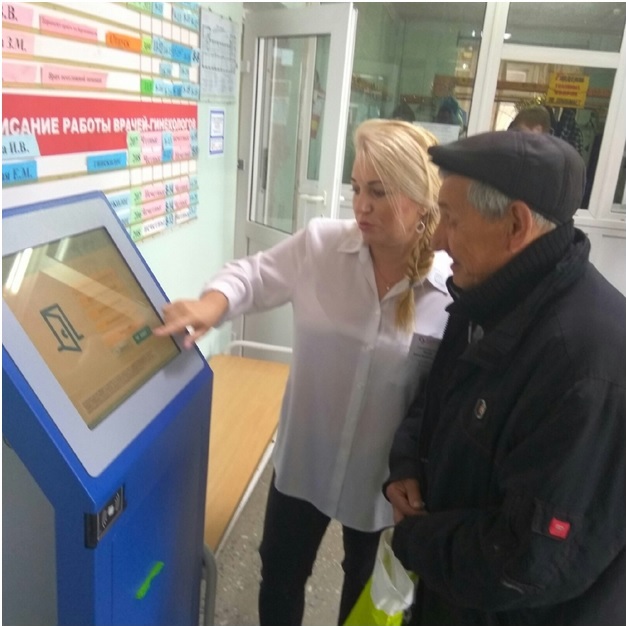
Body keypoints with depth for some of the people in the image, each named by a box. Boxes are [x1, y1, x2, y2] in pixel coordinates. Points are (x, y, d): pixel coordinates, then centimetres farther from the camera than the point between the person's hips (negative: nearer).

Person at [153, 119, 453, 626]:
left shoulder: (456, 287, -20)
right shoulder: (319, 245, -14)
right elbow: (254, 275, -1)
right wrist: (212, 304, -22)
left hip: (382, 471, -1)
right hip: (304, 456, 2)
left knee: (367, 583, 27)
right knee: (280, 574, 23)